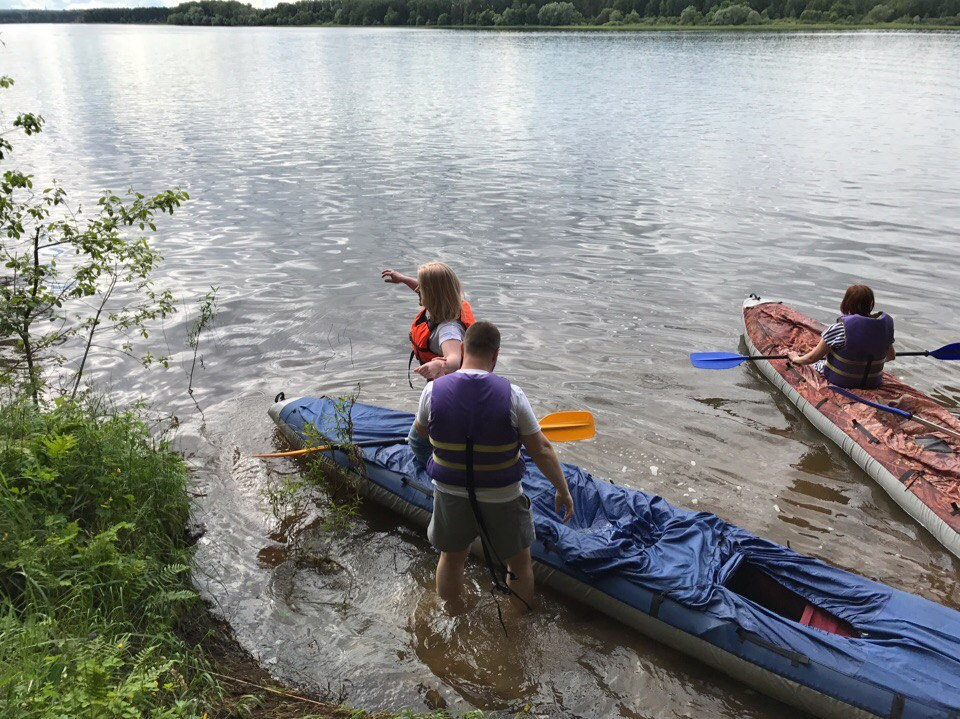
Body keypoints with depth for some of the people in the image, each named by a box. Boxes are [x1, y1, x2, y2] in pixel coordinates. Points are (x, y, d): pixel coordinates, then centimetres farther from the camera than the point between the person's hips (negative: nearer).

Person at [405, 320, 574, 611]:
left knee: (451, 558, 27)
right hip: (502, 499, -2)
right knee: (519, 564, 23)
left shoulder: (433, 390, -14)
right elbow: (542, 451, -13)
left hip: (451, 496, 2)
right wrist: (563, 491, 1)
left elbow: (420, 433, 6)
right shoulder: (511, 394, -19)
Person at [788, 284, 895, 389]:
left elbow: (812, 358, -15)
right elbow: (891, 356, 7)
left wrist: (796, 358, 5)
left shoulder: (838, 329, -25)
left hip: (839, 381, -5)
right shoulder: (885, 324, -10)